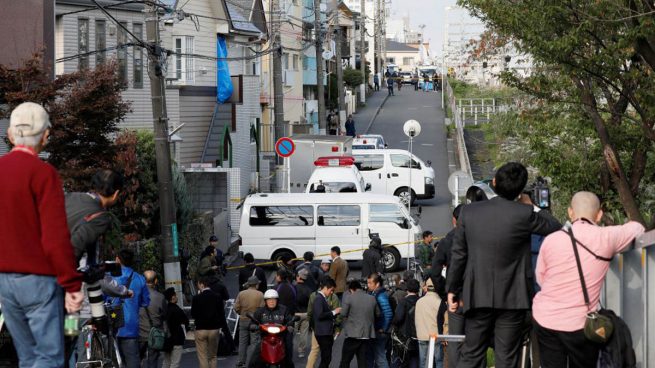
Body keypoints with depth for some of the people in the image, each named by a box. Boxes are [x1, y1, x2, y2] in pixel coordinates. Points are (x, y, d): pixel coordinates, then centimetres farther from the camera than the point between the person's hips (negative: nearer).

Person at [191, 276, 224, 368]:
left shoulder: (197, 298, -10)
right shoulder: (217, 297, -2)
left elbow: (193, 315, -5)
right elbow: (222, 314, 1)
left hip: (201, 329, -3)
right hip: (214, 329, 3)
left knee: (202, 357, 2)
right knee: (213, 357, 13)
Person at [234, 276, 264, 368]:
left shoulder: (241, 294, -2)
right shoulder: (260, 295, -9)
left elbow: (236, 308, -3)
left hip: (243, 320, 3)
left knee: (242, 342, 11)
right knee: (254, 342, 2)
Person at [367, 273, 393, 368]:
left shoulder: (381, 296, -18)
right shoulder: (374, 294, 10)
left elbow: (388, 314, -25)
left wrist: (383, 329, -17)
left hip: (379, 332, -10)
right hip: (373, 332, 10)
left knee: (380, 358, -4)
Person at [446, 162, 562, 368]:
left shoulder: (469, 212, -3)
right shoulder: (524, 214, -12)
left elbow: (458, 254, 3)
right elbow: (555, 228, 4)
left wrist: (452, 289, 13)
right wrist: (532, 206, 16)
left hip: (477, 297, 3)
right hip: (511, 298, -3)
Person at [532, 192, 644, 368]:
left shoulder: (551, 240, -3)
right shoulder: (606, 237, -6)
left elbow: (541, 278, 8)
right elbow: (637, 228, 13)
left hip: (545, 319, 2)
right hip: (580, 325, -1)